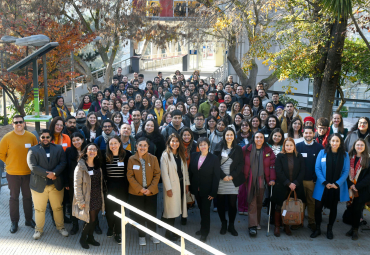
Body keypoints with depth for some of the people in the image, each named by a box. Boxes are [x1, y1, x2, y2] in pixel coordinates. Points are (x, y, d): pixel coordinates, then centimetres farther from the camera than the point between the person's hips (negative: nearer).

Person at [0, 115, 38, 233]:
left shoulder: (32, 137, -3)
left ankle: (29, 219, 27)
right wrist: (10, 163, 3)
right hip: (13, 173, -2)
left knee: (28, 197, 13)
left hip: (28, 172, 2)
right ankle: (14, 222, 21)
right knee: (14, 197, 10)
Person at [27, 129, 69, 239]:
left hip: (56, 184, 2)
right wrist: (47, 174, -17)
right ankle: (39, 229, 24)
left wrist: (54, 173, -18)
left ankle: (60, 227, 27)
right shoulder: (33, 150, 2)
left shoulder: (59, 149, 8)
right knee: (39, 209, 8)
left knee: (58, 207, 11)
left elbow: (63, 163, -3)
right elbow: (32, 166, -10)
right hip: (39, 184, -1)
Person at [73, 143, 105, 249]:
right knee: (91, 220, -3)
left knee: (94, 219, 11)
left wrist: (101, 198, 10)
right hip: (88, 199, -6)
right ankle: (82, 239, 19)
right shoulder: (80, 166, -12)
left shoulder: (98, 166, 7)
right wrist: (80, 201, -16)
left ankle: (90, 237, 30)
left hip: (97, 198, 6)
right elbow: (77, 185, -14)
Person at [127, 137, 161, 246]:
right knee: (139, 214, 8)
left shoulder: (153, 158, -3)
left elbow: (157, 174, -2)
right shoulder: (132, 159, -6)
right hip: (136, 192, -1)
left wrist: (150, 188, -12)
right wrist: (140, 188, -14)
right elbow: (130, 176, -6)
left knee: (152, 213, 8)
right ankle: (141, 235, 25)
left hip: (151, 192, 1)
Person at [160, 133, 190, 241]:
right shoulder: (165, 155, -8)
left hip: (181, 184, 6)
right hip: (172, 185, -5)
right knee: (171, 210, -1)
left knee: (176, 209, 8)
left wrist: (187, 184, 8)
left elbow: (185, 170, 14)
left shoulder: (181, 155, 11)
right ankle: (169, 233, 10)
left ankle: (172, 231, 19)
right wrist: (168, 188, -13)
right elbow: (164, 173, -11)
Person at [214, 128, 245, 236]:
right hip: (221, 179, 0)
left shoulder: (238, 149, 10)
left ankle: (231, 225, 13)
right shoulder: (219, 148, 6)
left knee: (232, 203, -1)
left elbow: (241, 165, 4)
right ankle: (223, 224, 17)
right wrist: (223, 176, -11)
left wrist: (232, 176, -7)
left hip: (233, 180, 0)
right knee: (221, 203, 2)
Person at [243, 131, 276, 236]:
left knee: (259, 202, 8)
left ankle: (257, 223, 23)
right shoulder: (247, 150, 1)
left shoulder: (268, 151, 5)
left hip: (261, 180, 2)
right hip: (250, 180, -2)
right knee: (252, 202, -6)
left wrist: (272, 179, -6)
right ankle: (252, 226, -6)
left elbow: (272, 165, 2)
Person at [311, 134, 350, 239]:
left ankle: (330, 229, 27)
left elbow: (346, 171, -2)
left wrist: (337, 184, -13)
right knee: (318, 207, 0)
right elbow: (317, 168, -5)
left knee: (333, 208, 13)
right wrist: (324, 182, -13)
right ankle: (317, 229, 16)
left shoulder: (344, 155, -1)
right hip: (322, 186, -1)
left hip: (337, 186, 1)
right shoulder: (322, 152, -3)